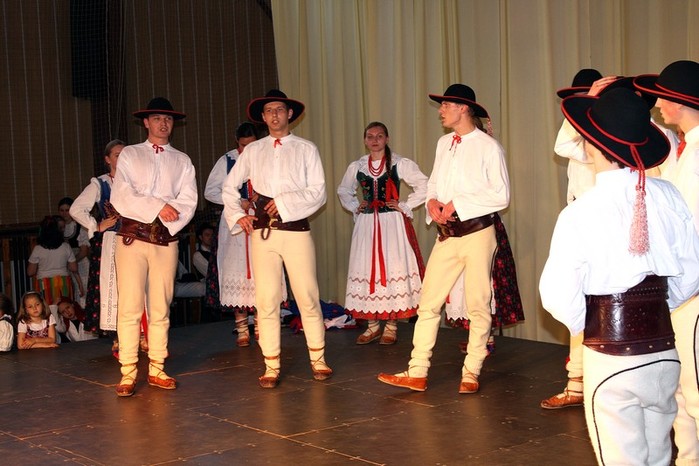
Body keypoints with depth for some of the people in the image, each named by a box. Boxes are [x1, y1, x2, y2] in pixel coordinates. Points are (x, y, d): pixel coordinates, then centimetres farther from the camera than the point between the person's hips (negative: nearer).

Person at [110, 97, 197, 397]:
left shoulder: (182, 161, 15)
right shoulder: (129, 155, 11)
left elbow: (188, 202, 3)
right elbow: (120, 198, -2)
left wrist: (167, 221, -13)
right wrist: (157, 208, -11)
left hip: (166, 239, 2)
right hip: (132, 237, -2)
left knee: (160, 307, 3)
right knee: (129, 306, -7)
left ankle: (156, 369, 10)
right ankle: (128, 373, -4)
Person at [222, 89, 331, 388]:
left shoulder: (306, 149, 7)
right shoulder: (253, 151, 13)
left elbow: (318, 192, -2)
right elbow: (229, 187, 20)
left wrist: (285, 202, -11)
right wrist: (237, 216, 7)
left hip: (296, 228, -2)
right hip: (263, 231, 2)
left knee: (308, 297, -2)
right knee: (266, 300, 0)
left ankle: (318, 360, 11)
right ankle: (271, 366, 7)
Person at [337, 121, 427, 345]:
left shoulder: (400, 164, -3)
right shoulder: (357, 166, 8)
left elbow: (424, 187, -3)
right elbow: (343, 190, 24)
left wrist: (404, 206, -6)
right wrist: (355, 207, 10)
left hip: (392, 223, -3)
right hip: (366, 224, 3)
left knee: (393, 267, -3)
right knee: (366, 269, 3)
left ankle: (391, 325, 6)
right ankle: (372, 325, 12)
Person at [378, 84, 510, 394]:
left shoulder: (488, 147, -7)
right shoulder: (443, 143, 13)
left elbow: (501, 195, -12)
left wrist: (458, 204, -15)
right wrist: (432, 202, -3)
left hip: (477, 233, -6)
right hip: (446, 235, 6)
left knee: (478, 305, 3)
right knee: (428, 302, 3)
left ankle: (471, 373, 14)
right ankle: (417, 373, 7)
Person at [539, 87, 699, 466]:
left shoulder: (580, 213, -15)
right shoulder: (668, 197, -4)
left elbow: (558, 296, -16)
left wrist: (584, 325, 4)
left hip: (611, 358, -4)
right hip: (664, 351, 4)